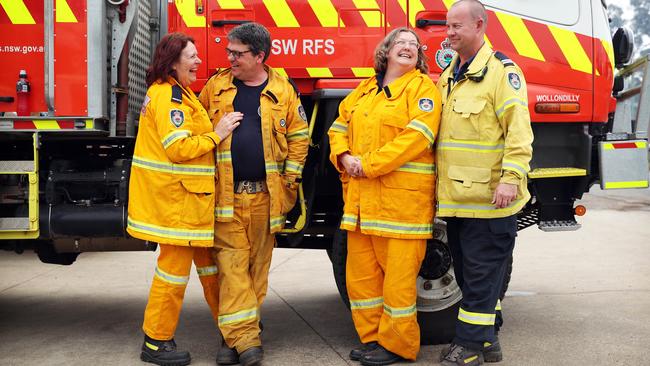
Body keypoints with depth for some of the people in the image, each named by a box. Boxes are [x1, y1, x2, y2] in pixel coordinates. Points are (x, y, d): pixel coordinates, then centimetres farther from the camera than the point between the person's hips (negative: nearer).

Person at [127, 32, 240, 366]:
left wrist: (213, 132, 7)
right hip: (174, 195, -11)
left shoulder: (178, 93, 17)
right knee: (176, 263, -3)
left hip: (186, 194, 11)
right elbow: (178, 148, -24)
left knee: (207, 257, 16)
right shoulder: (168, 96, -17)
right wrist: (216, 135, -16)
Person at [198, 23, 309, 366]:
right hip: (227, 195, 0)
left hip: (266, 196, 0)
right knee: (231, 263, -6)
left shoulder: (283, 90, 3)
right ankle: (243, 338, -5)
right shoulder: (216, 86, 6)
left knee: (258, 265, 7)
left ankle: (239, 334, 20)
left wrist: (289, 180, 1)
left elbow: (299, 135, 7)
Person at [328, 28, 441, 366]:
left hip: (402, 197, -6)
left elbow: (418, 135, -14)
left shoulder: (422, 87, 0)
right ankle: (372, 338, 24)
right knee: (360, 273, 10)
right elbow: (339, 128, 21)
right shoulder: (365, 90, 20)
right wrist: (344, 158, -1)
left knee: (398, 276, -2)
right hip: (360, 198, 6)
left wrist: (369, 164, -16)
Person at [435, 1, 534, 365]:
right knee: (467, 273, 16)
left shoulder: (501, 70, -8)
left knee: (481, 277, 0)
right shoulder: (449, 76, 18)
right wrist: (440, 184, 19)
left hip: (488, 197, -9)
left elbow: (518, 129, -15)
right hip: (456, 197, 9)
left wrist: (511, 177, -22)